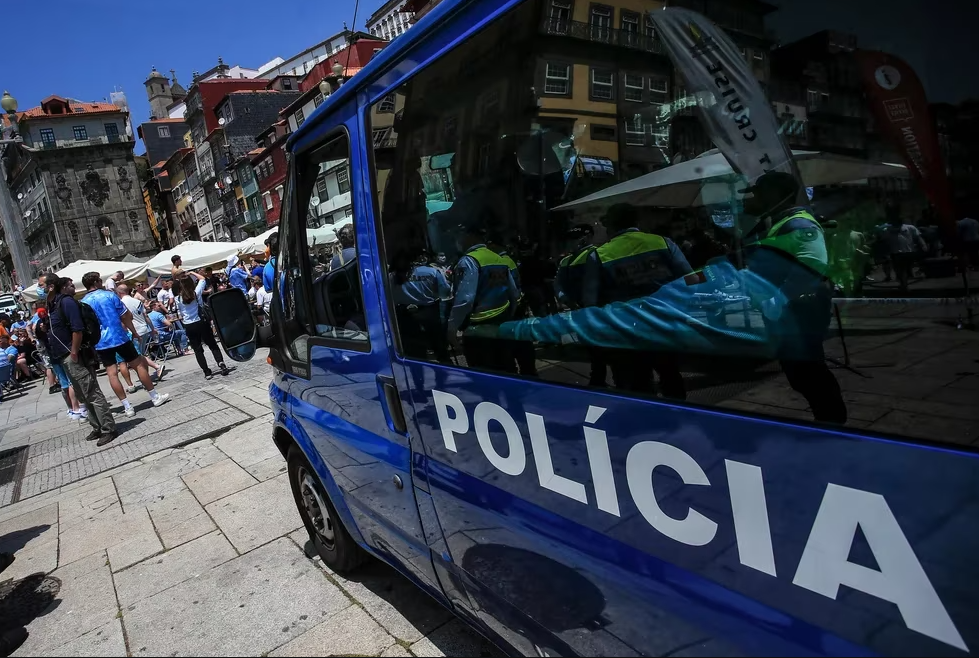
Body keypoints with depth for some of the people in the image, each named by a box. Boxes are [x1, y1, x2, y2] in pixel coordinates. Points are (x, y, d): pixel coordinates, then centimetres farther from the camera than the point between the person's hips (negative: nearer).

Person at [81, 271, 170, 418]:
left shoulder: (82, 303, 4)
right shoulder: (109, 295, -5)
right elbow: (126, 316, -4)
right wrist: (134, 332, 8)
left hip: (100, 343, 3)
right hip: (118, 337, -3)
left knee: (112, 373, 3)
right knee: (139, 364, 7)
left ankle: (127, 406, 2)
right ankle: (155, 397, 10)